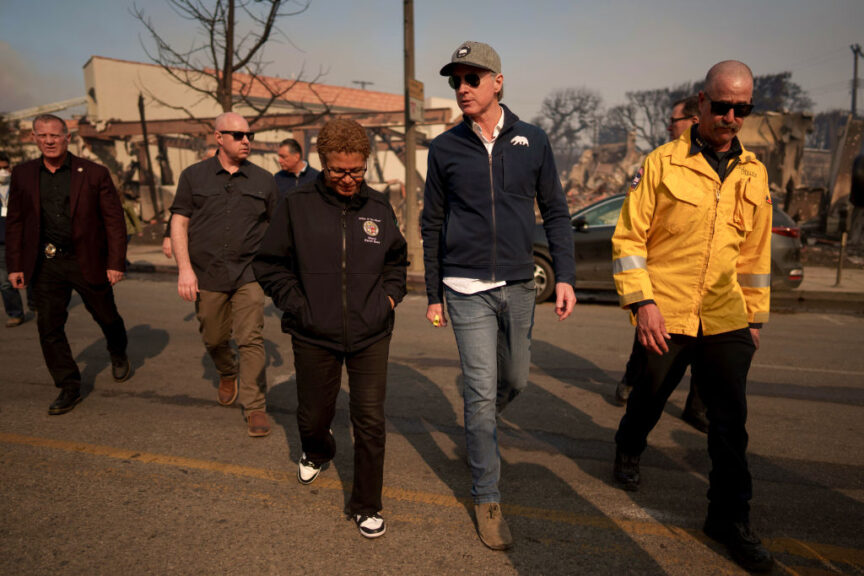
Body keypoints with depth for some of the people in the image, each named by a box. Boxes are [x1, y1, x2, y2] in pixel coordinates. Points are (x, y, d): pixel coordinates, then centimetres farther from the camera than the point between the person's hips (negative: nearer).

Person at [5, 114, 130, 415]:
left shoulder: (94, 173, -5)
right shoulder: (22, 175, 5)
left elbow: (114, 220, -5)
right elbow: (15, 223, 9)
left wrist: (116, 263, -10)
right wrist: (15, 265, 4)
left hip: (87, 261, -2)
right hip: (45, 263, 3)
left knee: (106, 316, 13)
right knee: (49, 327, 2)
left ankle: (119, 355, 44)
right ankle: (69, 387, 15)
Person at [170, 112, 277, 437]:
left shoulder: (263, 180, 6)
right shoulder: (194, 176, 5)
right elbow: (179, 223, 3)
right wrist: (184, 268, -7)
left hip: (249, 273, -1)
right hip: (207, 275, 1)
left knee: (251, 339, -7)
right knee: (214, 339, 14)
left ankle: (255, 407, 2)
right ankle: (228, 375, 45)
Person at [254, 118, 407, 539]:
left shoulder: (379, 208, 3)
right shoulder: (297, 206, -4)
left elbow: (397, 259, 19)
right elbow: (269, 264, 3)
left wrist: (390, 295, 5)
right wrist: (296, 305, -5)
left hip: (370, 335, 1)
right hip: (314, 336, 0)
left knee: (370, 419, -1)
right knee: (313, 416, 16)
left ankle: (367, 506, 19)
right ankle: (317, 453, 53)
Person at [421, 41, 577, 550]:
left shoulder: (532, 141, 3)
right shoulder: (445, 148, 1)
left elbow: (556, 213, 7)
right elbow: (433, 226, 6)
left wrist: (565, 276, -4)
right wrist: (433, 295, 6)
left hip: (519, 285, 2)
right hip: (467, 290, -2)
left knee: (515, 381, 16)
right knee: (483, 392, -3)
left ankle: (479, 428, 48)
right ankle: (487, 499, 14)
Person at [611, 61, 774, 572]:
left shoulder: (754, 175, 8)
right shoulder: (662, 163, -5)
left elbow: (757, 252, 14)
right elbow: (628, 237, -7)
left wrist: (756, 318, 15)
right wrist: (642, 302, -15)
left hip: (727, 320, 3)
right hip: (665, 316, -3)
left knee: (731, 420, 4)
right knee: (651, 396, 16)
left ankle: (730, 517, 21)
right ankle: (629, 449, 47)